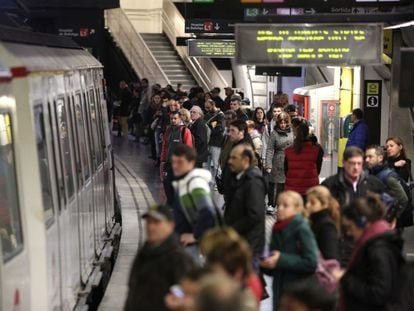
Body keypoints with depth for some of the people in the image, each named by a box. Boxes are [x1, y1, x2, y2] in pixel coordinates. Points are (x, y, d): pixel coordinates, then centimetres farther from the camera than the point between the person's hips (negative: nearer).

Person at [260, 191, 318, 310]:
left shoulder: (302, 229, -11)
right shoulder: (276, 229, 7)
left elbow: (311, 262, -20)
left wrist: (281, 260, -21)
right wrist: (266, 263, -8)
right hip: (280, 290, 6)